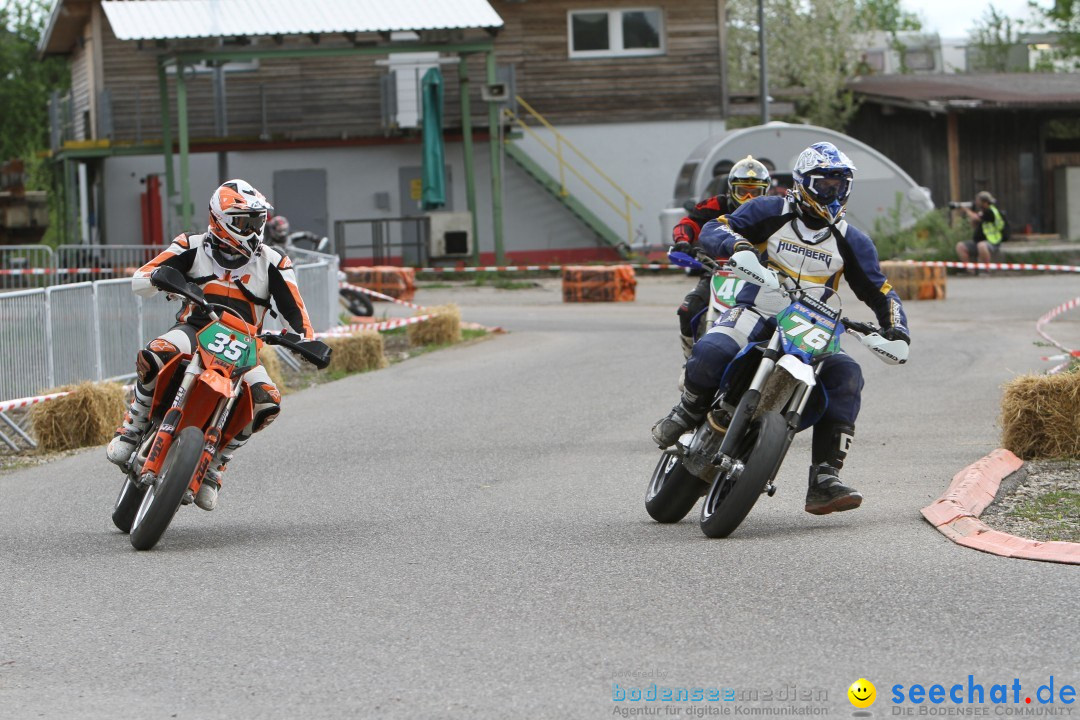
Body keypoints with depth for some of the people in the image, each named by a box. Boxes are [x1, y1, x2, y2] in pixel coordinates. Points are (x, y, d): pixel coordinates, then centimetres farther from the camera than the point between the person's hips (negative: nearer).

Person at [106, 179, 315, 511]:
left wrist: (307, 339, -21)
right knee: (153, 357, -36)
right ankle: (131, 430, -16)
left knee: (267, 402, -25)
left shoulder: (272, 263, 5)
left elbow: (295, 309, 0)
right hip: (194, 330, -2)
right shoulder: (193, 248, 3)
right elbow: (139, 280, -4)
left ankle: (214, 466, -6)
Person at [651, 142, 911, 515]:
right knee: (710, 352, -35)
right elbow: (711, 231, -4)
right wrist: (735, 243, -27)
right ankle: (688, 411, 1)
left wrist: (896, 327, -7)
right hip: (755, 315, -3)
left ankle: (823, 481, -25)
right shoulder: (771, 212, 1)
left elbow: (880, 291, 12)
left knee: (846, 376, -25)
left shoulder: (851, 241, 9)